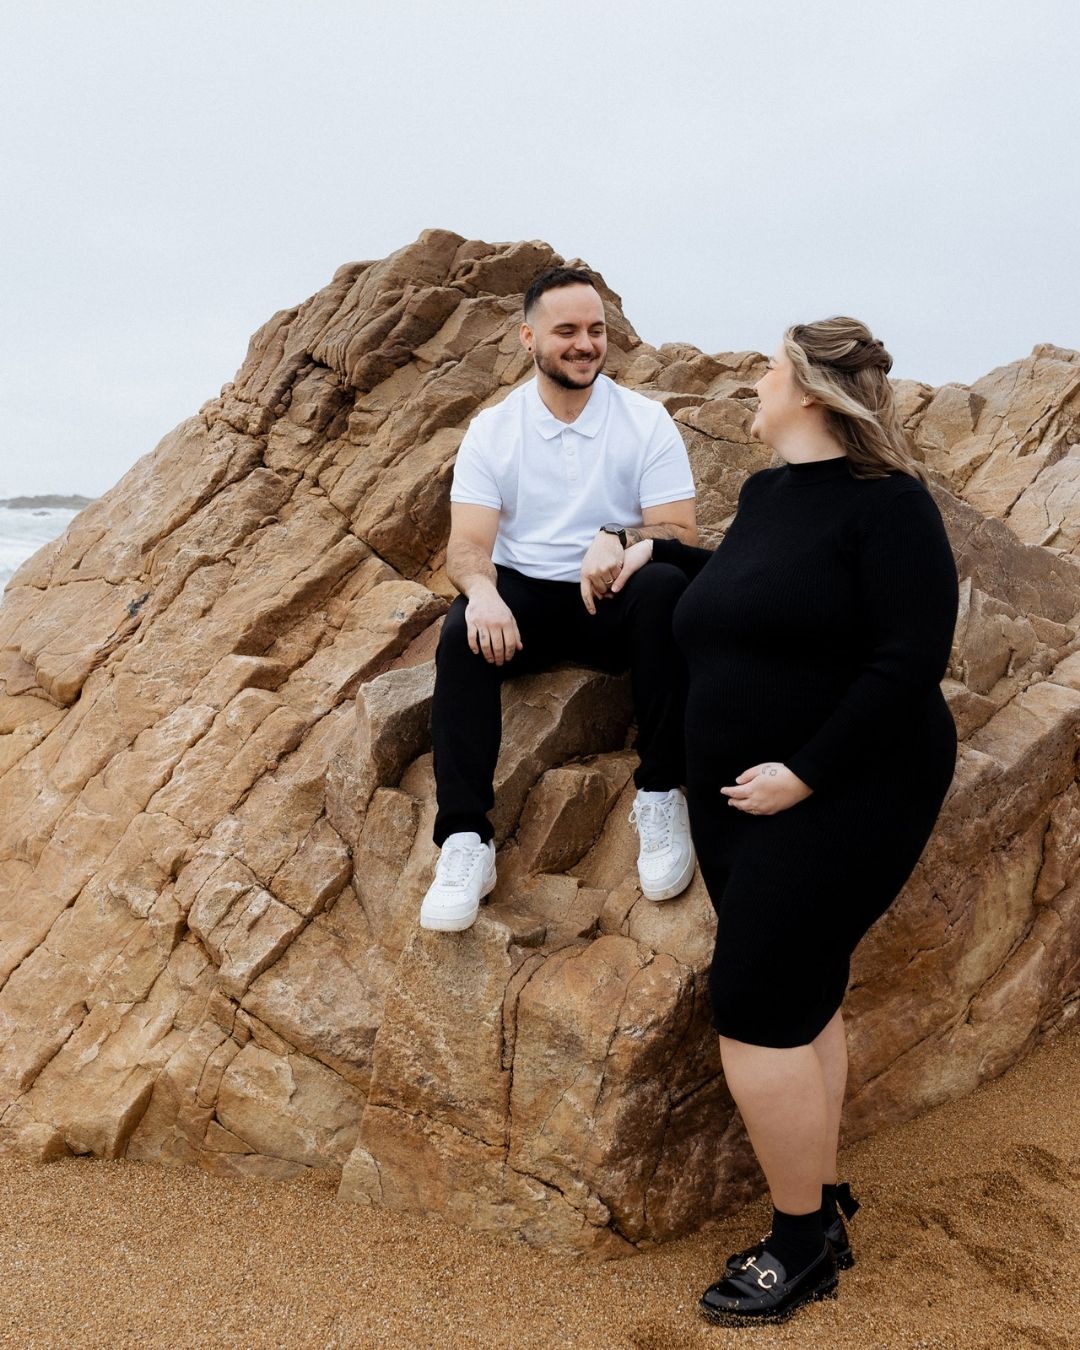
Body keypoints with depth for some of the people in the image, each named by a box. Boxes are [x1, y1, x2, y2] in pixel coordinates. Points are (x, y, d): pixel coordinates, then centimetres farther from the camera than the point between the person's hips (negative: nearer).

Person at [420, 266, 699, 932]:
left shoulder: (646, 420, -3)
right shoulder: (492, 429, 0)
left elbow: (682, 534, -8)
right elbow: (468, 545, -7)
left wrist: (620, 539, -31)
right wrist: (481, 591, -32)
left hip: (616, 600, 0)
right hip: (524, 596, 1)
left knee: (666, 589, -34)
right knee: (462, 632, -31)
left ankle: (662, 794, -23)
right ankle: (466, 840, -29)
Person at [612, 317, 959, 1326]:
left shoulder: (884, 503, -14)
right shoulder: (763, 493, 11)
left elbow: (910, 660, -21)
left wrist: (806, 773, -23)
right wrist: (660, 552, 23)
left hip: (839, 799, -8)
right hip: (737, 798, 8)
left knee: (754, 1005, -8)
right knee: (801, 999, 13)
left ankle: (801, 1236, 12)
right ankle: (822, 1211, 27)